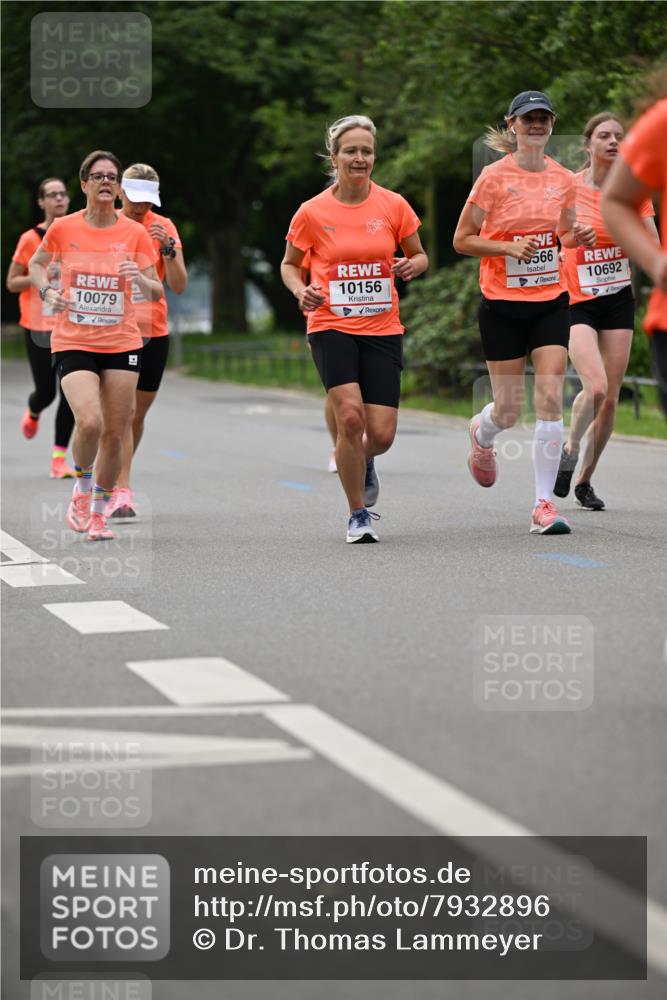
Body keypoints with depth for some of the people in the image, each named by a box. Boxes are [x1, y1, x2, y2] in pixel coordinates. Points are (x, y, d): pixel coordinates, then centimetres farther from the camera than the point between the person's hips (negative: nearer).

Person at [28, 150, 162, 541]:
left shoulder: (135, 233, 0)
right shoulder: (63, 228, -2)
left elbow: (157, 291, 3)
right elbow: (36, 264, 17)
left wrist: (142, 279, -19)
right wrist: (47, 291, -3)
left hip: (122, 344, 2)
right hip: (73, 343, -2)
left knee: (114, 435, 2)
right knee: (90, 422, -21)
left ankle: (98, 512, 21)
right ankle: (82, 487, 8)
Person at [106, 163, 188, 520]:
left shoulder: (163, 227, 0)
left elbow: (179, 286, -6)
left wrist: (168, 248, -19)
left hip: (154, 333, 2)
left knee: (138, 413, 11)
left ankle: (116, 475, 30)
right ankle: (121, 493, -15)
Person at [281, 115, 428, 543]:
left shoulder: (393, 205, 0)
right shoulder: (312, 212, -3)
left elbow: (420, 255, 13)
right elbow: (289, 264, 11)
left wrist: (412, 266, -11)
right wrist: (301, 291, -10)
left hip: (383, 330, 2)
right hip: (331, 327, -2)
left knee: (382, 434, -5)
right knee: (351, 415, -20)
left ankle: (364, 462, 36)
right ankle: (359, 515, -2)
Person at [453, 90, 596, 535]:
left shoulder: (563, 179, 4)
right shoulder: (494, 177, -7)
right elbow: (462, 240, -5)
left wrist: (578, 237, -5)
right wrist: (509, 247, -19)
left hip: (551, 301, 2)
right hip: (502, 303, -2)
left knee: (551, 400, -10)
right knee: (509, 410, 3)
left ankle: (544, 502, -4)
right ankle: (482, 434, 42)